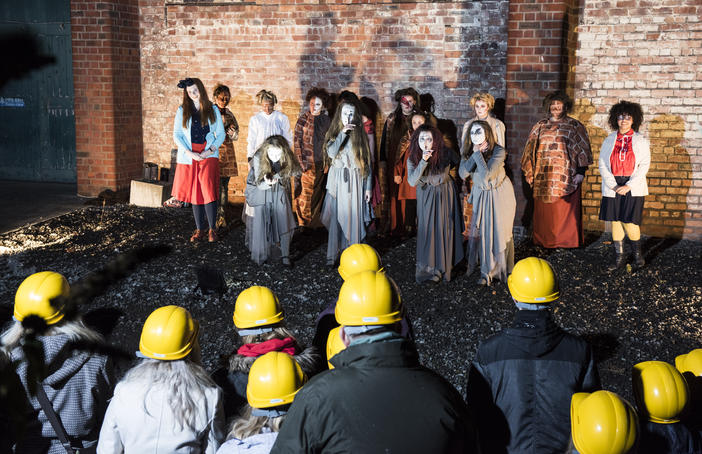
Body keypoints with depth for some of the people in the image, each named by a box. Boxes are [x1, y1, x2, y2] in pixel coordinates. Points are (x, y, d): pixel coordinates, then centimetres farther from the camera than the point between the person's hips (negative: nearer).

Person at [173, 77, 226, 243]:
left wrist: (211, 150, -9)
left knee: (208, 191, -12)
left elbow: (221, 134, 6)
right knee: (195, 193, 3)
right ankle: (199, 230, 11)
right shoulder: (182, 111, 7)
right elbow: (177, 135, 2)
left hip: (209, 156, -1)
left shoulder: (213, 110, 7)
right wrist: (190, 153, -10)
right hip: (189, 157, 1)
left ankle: (212, 229, -1)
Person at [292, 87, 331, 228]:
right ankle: (303, 224, 8)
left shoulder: (327, 120, 7)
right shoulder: (303, 120, -2)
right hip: (307, 164, -3)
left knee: (319, 193, 9)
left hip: (322, 164, 3)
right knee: (305, 194, -3)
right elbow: (297, 142, -3)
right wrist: (301, 162, -10)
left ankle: (315, 222, 20)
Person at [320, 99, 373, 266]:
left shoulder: (360, 134, 4)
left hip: (355, 181, 0)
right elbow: (331, 153, -14)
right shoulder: (333, 133, 5)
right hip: (337, 181, 0)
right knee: (336, 217, 0)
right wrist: (342, 133, -16)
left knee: (354, 217, -1)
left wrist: (368, 187, 0)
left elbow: (367, 162, 4)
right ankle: (333, 255, 6)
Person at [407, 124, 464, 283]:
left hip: (444, 194, 0)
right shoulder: (412, 159, -16)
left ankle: (443, 265, 20)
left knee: (444, 228, 5)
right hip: (426, 196, 0)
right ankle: (428, 266, 14)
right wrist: (424, 161, -38)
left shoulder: (445, 153, -17)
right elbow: (412, 181, -30)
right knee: (427, 229, 2)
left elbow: (459, 162, 2)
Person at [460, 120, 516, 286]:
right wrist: (475, 153, -25)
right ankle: (486, 270, 13)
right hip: (480, 194, 4)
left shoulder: (498, 151, -22)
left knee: (499, 231, 3)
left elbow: (486, 174, -33)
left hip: (499, 194, -4)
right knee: (481, 230, 3)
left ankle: (501, 268, 19)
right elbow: (462, 173, -20)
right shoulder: (469, 151, -6)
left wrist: (478, 153, -28)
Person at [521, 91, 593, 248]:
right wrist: (530, 173, 12)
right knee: (543, 210, 5)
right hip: (543, 176, 3)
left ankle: (567, 240, 6)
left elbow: (583, 149, 0)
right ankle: (544, 240, 14)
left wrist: (581, 172, -8)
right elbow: (531, 150, 16)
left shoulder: (574, 126, 5)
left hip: (566, 176, -3)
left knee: (566, 209, -2)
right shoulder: (540, 126, 14)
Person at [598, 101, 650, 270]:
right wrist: (613, 186, -9)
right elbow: (602, 164, 2)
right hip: (612, 187, 2)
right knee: (615, 221, 4)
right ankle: (619, 257, 15)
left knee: (630, 222, -6)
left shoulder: (640, 141, 3)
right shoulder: (609, 140, 7)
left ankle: (637, 254, 17)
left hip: (633, 188, -2)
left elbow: (644, 165, -2)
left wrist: (629, 186, -12)